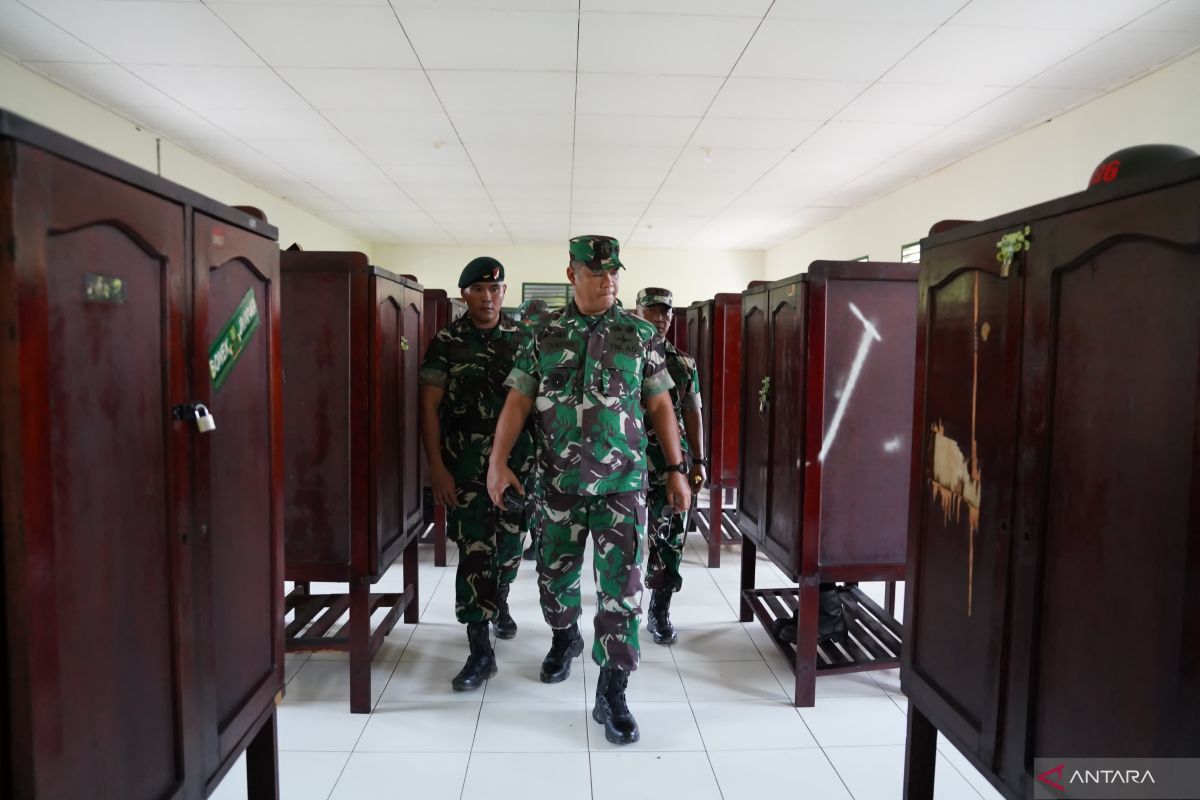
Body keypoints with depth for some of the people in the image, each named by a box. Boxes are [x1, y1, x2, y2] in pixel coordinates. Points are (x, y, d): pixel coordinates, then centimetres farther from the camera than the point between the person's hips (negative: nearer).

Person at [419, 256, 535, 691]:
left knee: (509, 545, 15)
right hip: (465, 466, -2)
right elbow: (430, 406, -4)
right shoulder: (446, 342, -2)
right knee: (474, 552, -3)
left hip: (517, 460, 3)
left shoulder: (523, 338, 5)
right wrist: (436, 466, -10)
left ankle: (499, 602, 45)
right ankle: (480, 651, 5)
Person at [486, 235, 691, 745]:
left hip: (622, 483, -1)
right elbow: (518, 400, 1)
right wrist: (498, 461, -9)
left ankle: (612, 693, 9)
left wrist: (677, 469, 2)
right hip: (559, 483, 2)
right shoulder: (544, 335, 3)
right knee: (555, 574, 17)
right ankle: (564, 639, 47)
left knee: (621, 587, -3)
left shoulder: (640, 335, 2)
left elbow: (659, 405, 4)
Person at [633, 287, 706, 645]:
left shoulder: (684, 363, 10)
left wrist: (698, 461, 6)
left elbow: (692, 414, 11)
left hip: (672, 463, 3)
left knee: (669, 539, 3)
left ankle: (659, 612, 15)